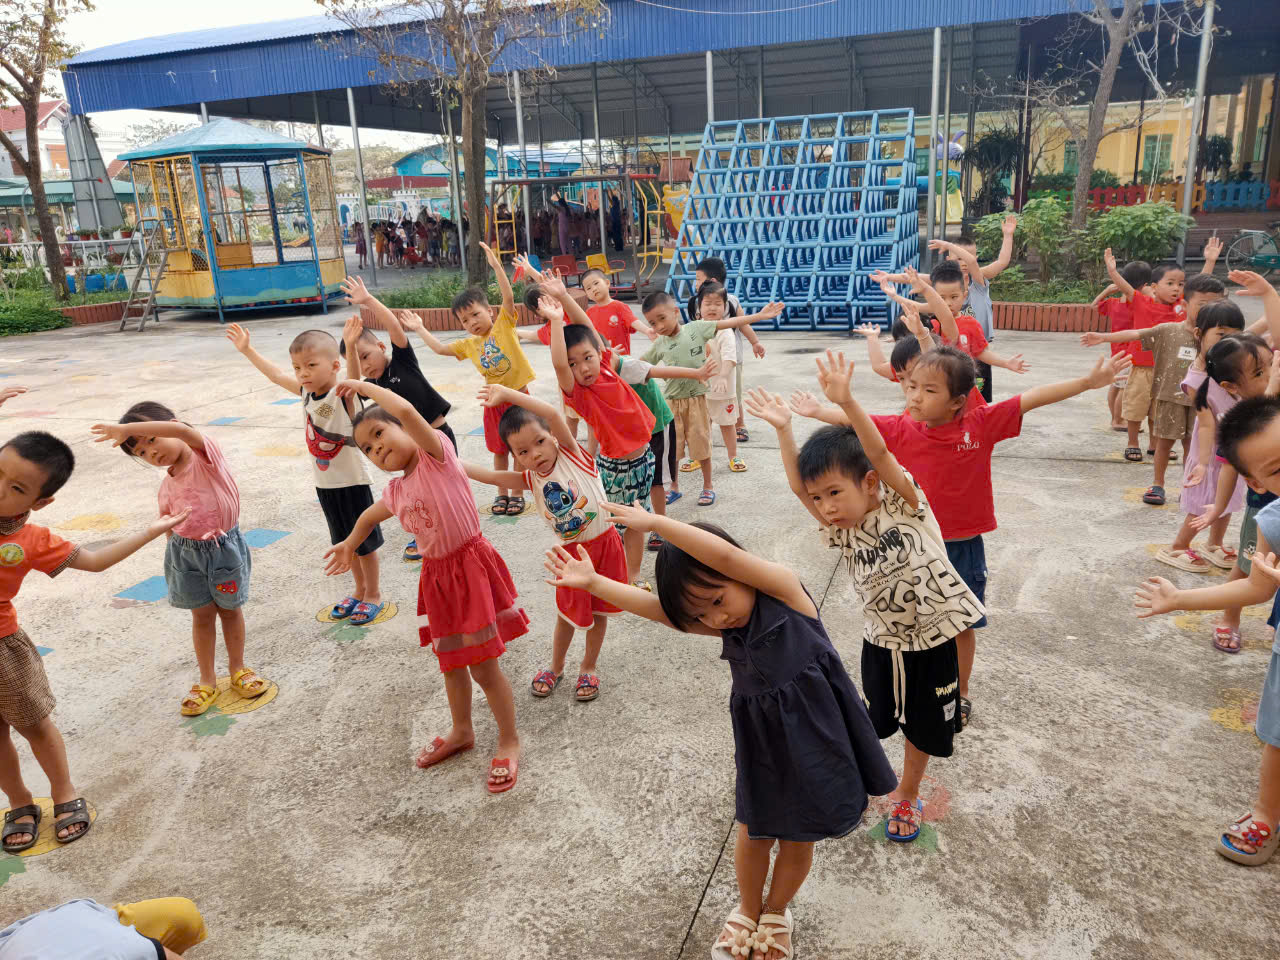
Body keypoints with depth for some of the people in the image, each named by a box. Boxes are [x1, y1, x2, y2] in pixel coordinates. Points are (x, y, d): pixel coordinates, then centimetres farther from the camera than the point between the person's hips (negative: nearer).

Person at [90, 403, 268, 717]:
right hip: (187, 552, 3)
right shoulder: (167, 486, -1)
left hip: (225, 546, -3)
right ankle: (207, 682, 27)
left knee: (230, 608, 14)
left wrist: (126, 428, -40)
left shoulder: (205, 453, -15)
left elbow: (183, 430, -36)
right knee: (202, 614, 12)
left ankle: (237, 668, 34)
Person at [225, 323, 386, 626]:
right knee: (345, 541, 19)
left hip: (352, 482, -6)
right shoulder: (306, 392, -1)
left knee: (364, 541, 7)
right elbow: (275, 374, 14)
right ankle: (360, 590, 35)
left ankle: (374, 595, 23)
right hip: (324, 483, 7)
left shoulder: (345, 394, -20)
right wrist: (246, 349, 21)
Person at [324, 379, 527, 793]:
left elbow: (407, 411, -31)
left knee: (483, 666, 0)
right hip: (437, 576, 7)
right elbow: (369, 516, 29)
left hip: (471, 565, -7)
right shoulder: (395, 492, 6)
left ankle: (509, 740, 20)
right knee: (451, 663, 21)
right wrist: (350, 544, 40)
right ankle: (462, 731, 44)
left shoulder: (436, 455, -14)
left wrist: (363, 385, -18)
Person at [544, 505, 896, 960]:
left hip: (817, 734, -4)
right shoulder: (724, 626, -2)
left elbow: (724, 554, -34)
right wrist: (592, 582, -12)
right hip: (761, 742, 4)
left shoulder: (783, 588, -19)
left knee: (798, 842, 15)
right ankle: (748, 909, 45)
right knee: (753, 836, 16)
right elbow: (653, 608, -5)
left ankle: (777, 911, 43)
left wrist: (654, 522, -32)